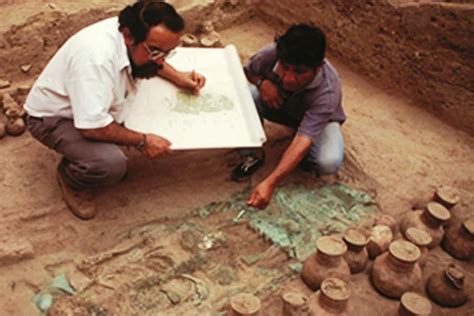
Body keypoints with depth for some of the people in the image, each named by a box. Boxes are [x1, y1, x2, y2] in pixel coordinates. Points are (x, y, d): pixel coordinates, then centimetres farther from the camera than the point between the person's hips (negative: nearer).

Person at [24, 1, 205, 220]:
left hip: (92, 106, 9)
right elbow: (92, 127, -38)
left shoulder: (130, 32, -13)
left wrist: (178, 78, -4)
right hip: (54, 118, -8)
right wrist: (142, 141, -24)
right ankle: (70, 177, 3)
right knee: (111, 164, -31)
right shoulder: (96, 59, -39)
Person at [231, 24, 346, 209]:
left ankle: (305, 158, 4)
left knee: (329, 162, -34)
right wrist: (261, 82, -32)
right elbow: (245, 72, -8)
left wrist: (270, 183, -57)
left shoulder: (327, 91, -40)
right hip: (278, 103, 3)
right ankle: (252, 156, -8)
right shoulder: (272, 54, -32)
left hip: (319, 119, -2)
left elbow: (303, 141, -47)